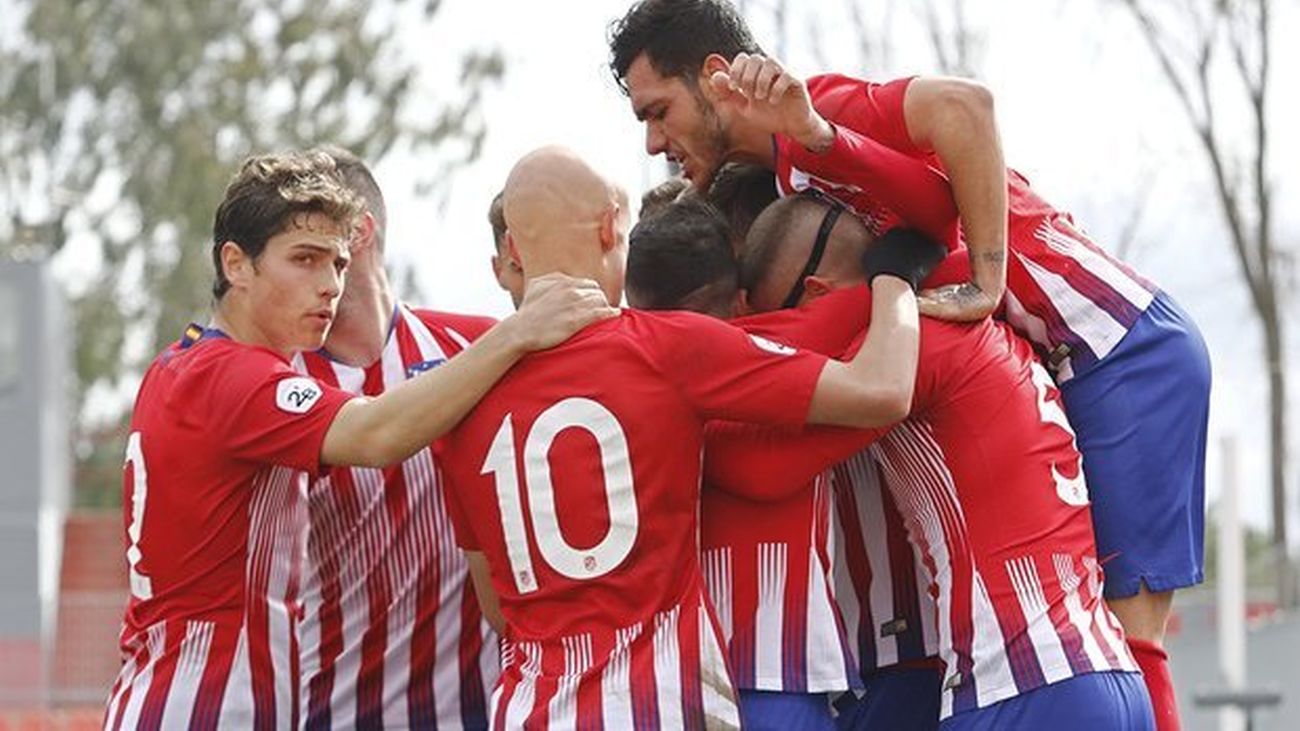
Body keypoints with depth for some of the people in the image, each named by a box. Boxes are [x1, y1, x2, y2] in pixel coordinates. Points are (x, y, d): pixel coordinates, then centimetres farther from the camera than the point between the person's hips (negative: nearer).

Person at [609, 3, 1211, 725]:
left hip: (1127, 351, -9)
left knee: (1125, 631, -12)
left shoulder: (830, 107, -13)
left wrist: (987, 285, -26)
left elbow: (962, 106, -31)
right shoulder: (789, 175, 14)